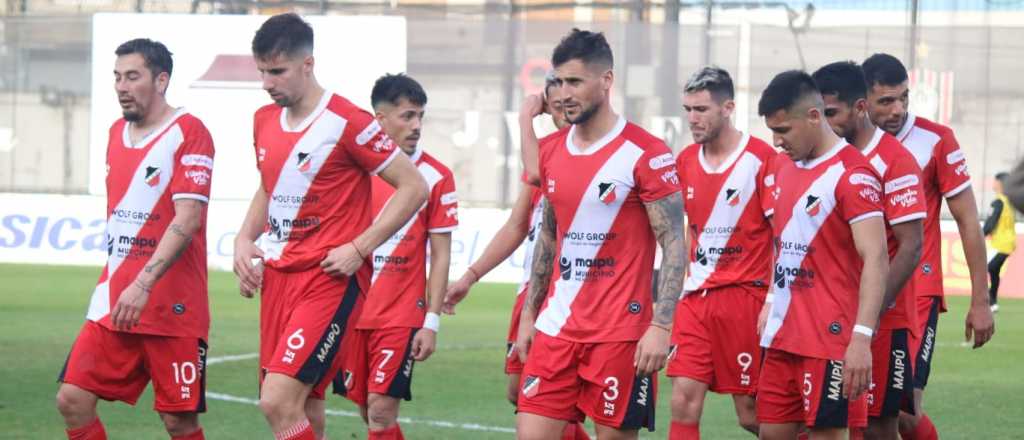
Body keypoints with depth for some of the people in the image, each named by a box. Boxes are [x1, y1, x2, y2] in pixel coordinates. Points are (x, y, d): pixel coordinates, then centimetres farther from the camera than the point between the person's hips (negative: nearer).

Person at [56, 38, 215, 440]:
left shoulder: (188, 132, -10)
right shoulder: (118, 132, 14)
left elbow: (188, 219, -19)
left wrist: (143, 284, -25)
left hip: (172, 306, -7)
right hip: (113, 300, 7)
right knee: (72, 400, -2)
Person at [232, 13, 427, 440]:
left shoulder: (347, 123, -12)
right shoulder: (264, 121, 10)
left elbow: (414, 187, -9)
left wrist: (359, 248, -14)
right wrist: (244, 239, 9)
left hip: (329, 280, -7)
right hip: (276, 275, 7)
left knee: (279, 401, -19)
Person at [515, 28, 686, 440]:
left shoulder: (645, 154, -10)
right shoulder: (551, 151, 10)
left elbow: (674, 245, -11)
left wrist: (661, 325, -18)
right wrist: (528, 314, 18)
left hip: (621, 330, -6)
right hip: (556, 325, 6)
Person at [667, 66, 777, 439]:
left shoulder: (762, 159, -9)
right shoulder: (685, 161, 10)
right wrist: (676, 286, 13)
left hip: (745, 295, -5)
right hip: (694, 297, 5)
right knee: (683, 404, -4)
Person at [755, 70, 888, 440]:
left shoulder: (851, 174, -14)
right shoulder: (785, 167, 12)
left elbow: (876, 260, -20)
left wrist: (862, 338, -25)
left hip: (830, 337, -8)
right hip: (783, 333, 8)